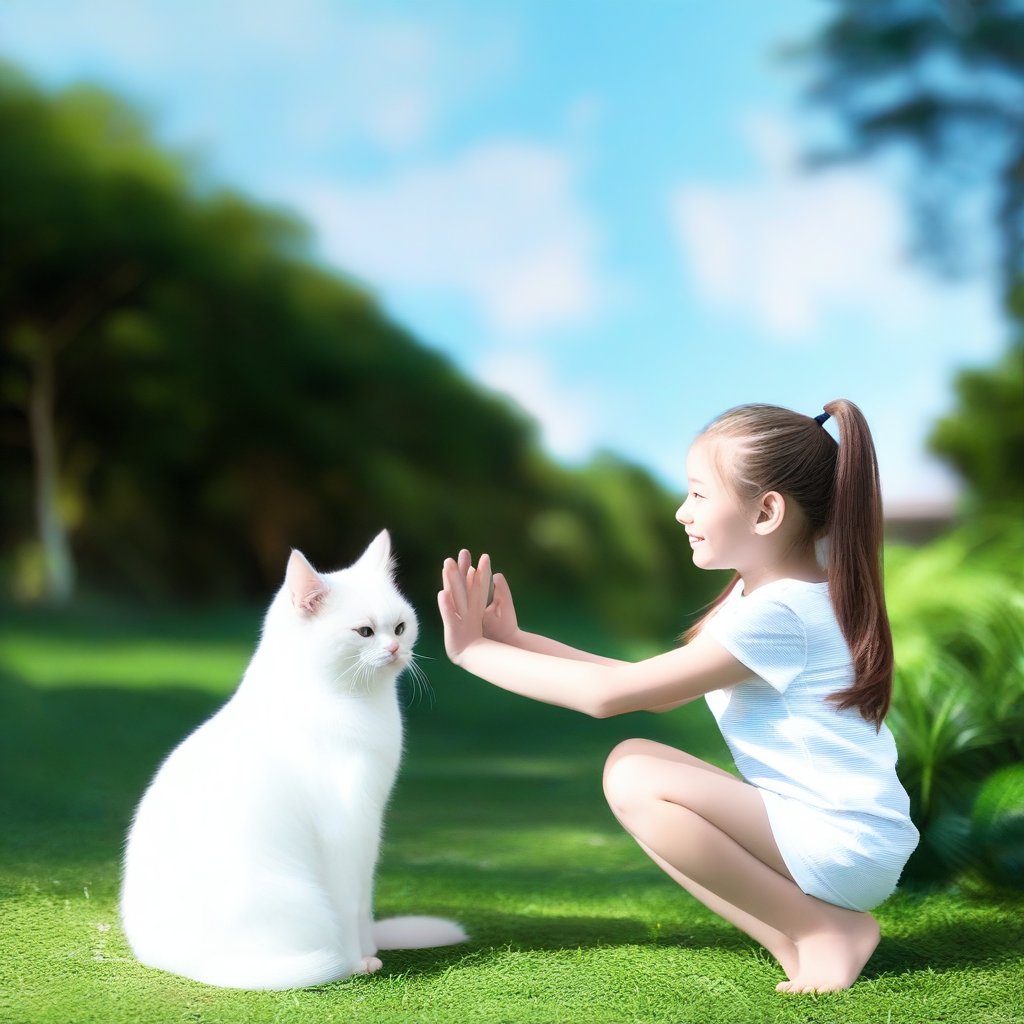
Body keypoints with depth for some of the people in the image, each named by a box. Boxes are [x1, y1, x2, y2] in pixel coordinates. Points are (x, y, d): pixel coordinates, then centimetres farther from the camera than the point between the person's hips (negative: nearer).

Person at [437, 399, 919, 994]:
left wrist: (474, 650, -12)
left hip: (849, 847, -10)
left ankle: (828, 929, -9)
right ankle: (790, 940, 1)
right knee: (632, 764, 8)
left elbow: (610, 694, -22)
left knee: (637, 780, -20)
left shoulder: (776, 614, -21)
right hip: (817, 828, 10)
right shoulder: (758, 593, 10)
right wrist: (515, 642, 4)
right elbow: (654, 691, 8)